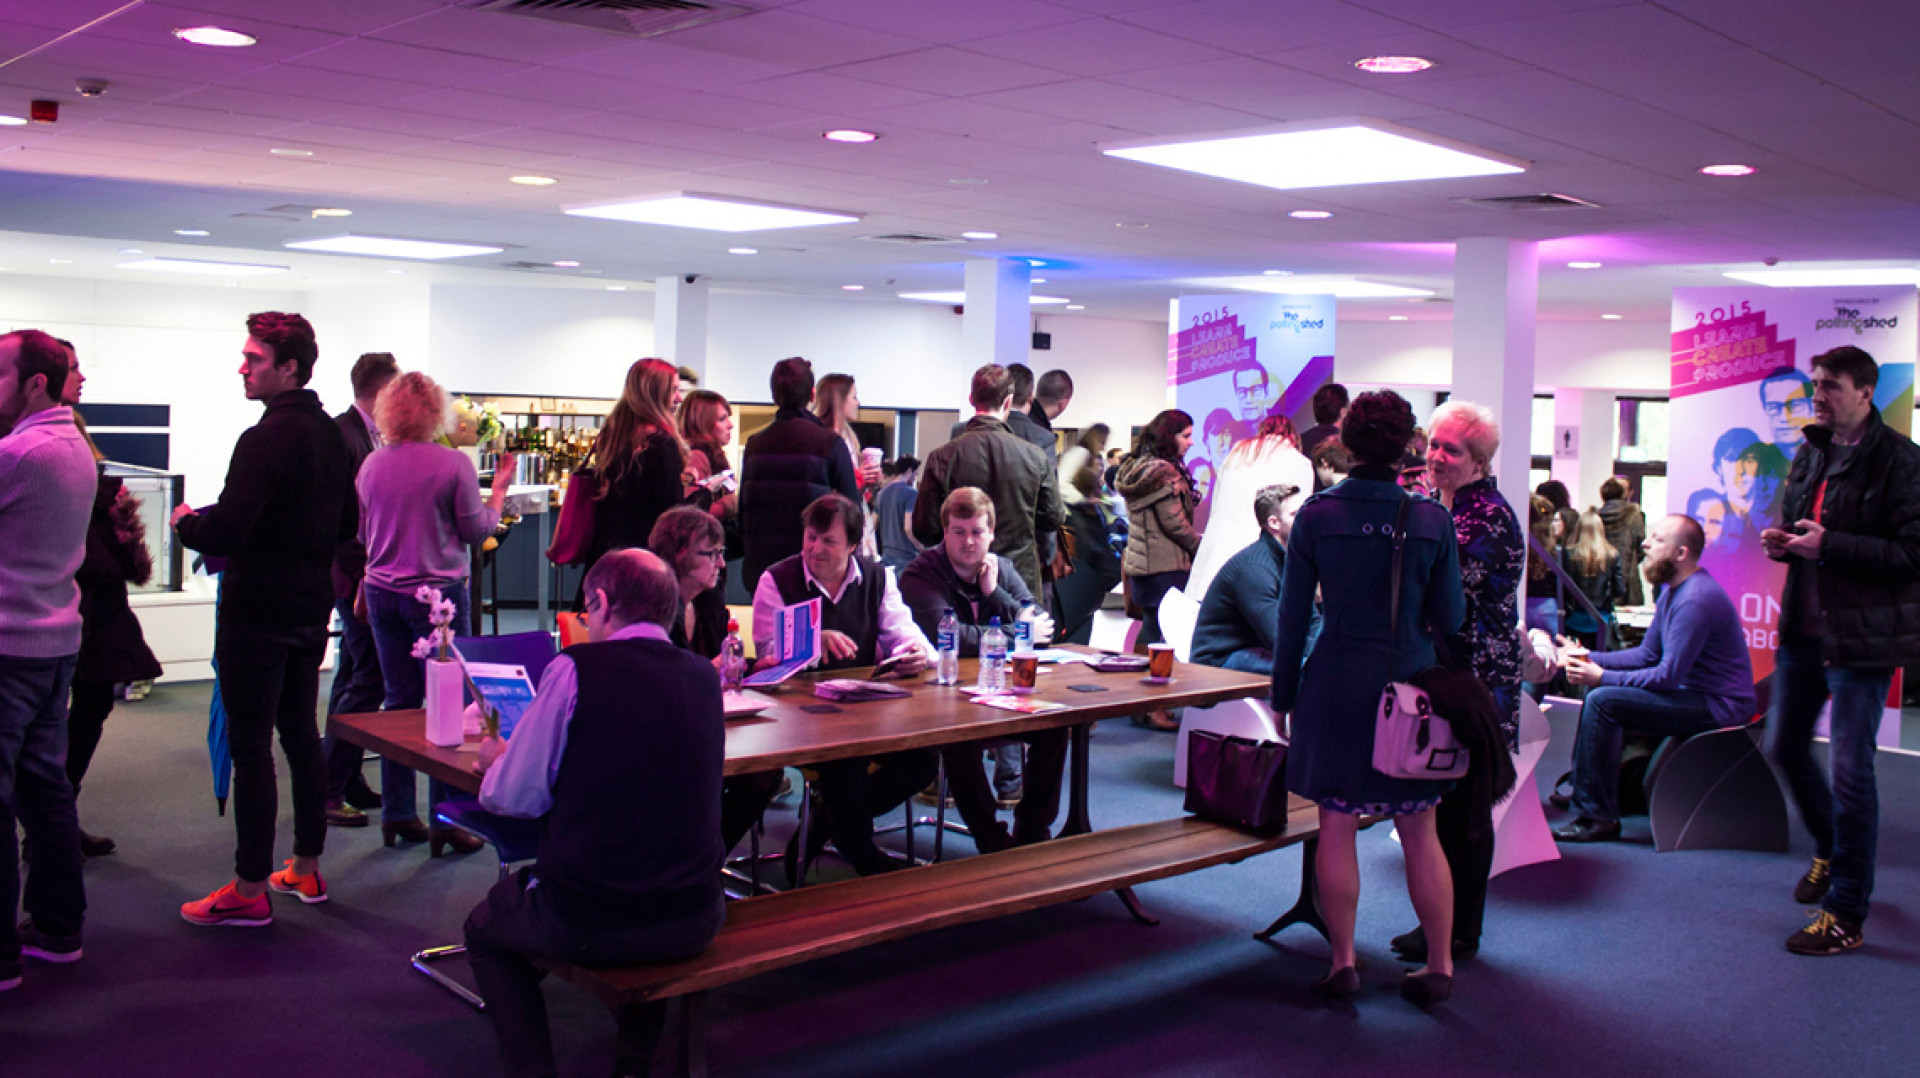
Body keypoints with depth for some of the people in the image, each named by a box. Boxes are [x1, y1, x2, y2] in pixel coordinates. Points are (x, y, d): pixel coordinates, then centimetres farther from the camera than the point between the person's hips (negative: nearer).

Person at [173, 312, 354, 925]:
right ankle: (306, 869, 26)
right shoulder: (330, 434, 9)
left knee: (250, 747, -2)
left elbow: (224, 532, -24)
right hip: (311, 607, 9)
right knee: (301, 735, 16)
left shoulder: (266, 439, -19)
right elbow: (347, 524, 18)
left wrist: (187, 523, -4)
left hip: (257, 611, -9)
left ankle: (250, 890, 4)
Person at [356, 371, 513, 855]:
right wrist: (499, 487, 8)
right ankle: (446, 820, 3)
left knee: (398, 701, 12)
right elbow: (476, 530, -5)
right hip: (438, 593, -5)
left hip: (382, 592, 5)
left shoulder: (372, 464, 4)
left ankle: (397, 814, 17)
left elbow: (362, 533, 14)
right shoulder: (454, 463, -11)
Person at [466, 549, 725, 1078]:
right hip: (694, 924, 5)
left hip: (588, 927, -4)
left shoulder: (576, 668, -12)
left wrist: (494, 764, 17)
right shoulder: (703, 675, 3)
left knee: (484, 932, 27)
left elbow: (515, 798, -6)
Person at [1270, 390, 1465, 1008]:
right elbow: (1450, 618, 0)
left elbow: (1293, 614, -2)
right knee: (1420, 831, 10)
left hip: (1336, 684, -1)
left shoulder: (1316, 515, -6)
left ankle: (1343, 962, 13)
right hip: (1410, 681, 1)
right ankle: (1440, 965, 17)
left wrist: (1283, 694, 7)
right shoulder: (1431, 519, -5)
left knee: (1337, 826, 8)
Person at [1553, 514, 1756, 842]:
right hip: (1696, 695, 11)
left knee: (1604, 702, -21)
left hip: (1719, 705, -11)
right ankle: (1581, 787, 12)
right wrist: (1591, 658, 4)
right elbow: (1647, 655, 15)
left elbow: (1669, 676, -25)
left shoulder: (1696, 600, -22)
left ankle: (1598, 817, -16)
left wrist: (1602, 677, -18)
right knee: (1598, 694, 12)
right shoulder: (1673, 591, 12)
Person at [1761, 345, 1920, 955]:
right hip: (1803, 626, 8)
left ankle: (1846, 915, 7)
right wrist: (1782, 542, 1)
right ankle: (1830, 852, 42)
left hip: (1860, 639, -8)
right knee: (1784, 747, 17)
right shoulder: (1810, 454, 10)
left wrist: (1828, 545, -24)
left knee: (1850, 771, -3)